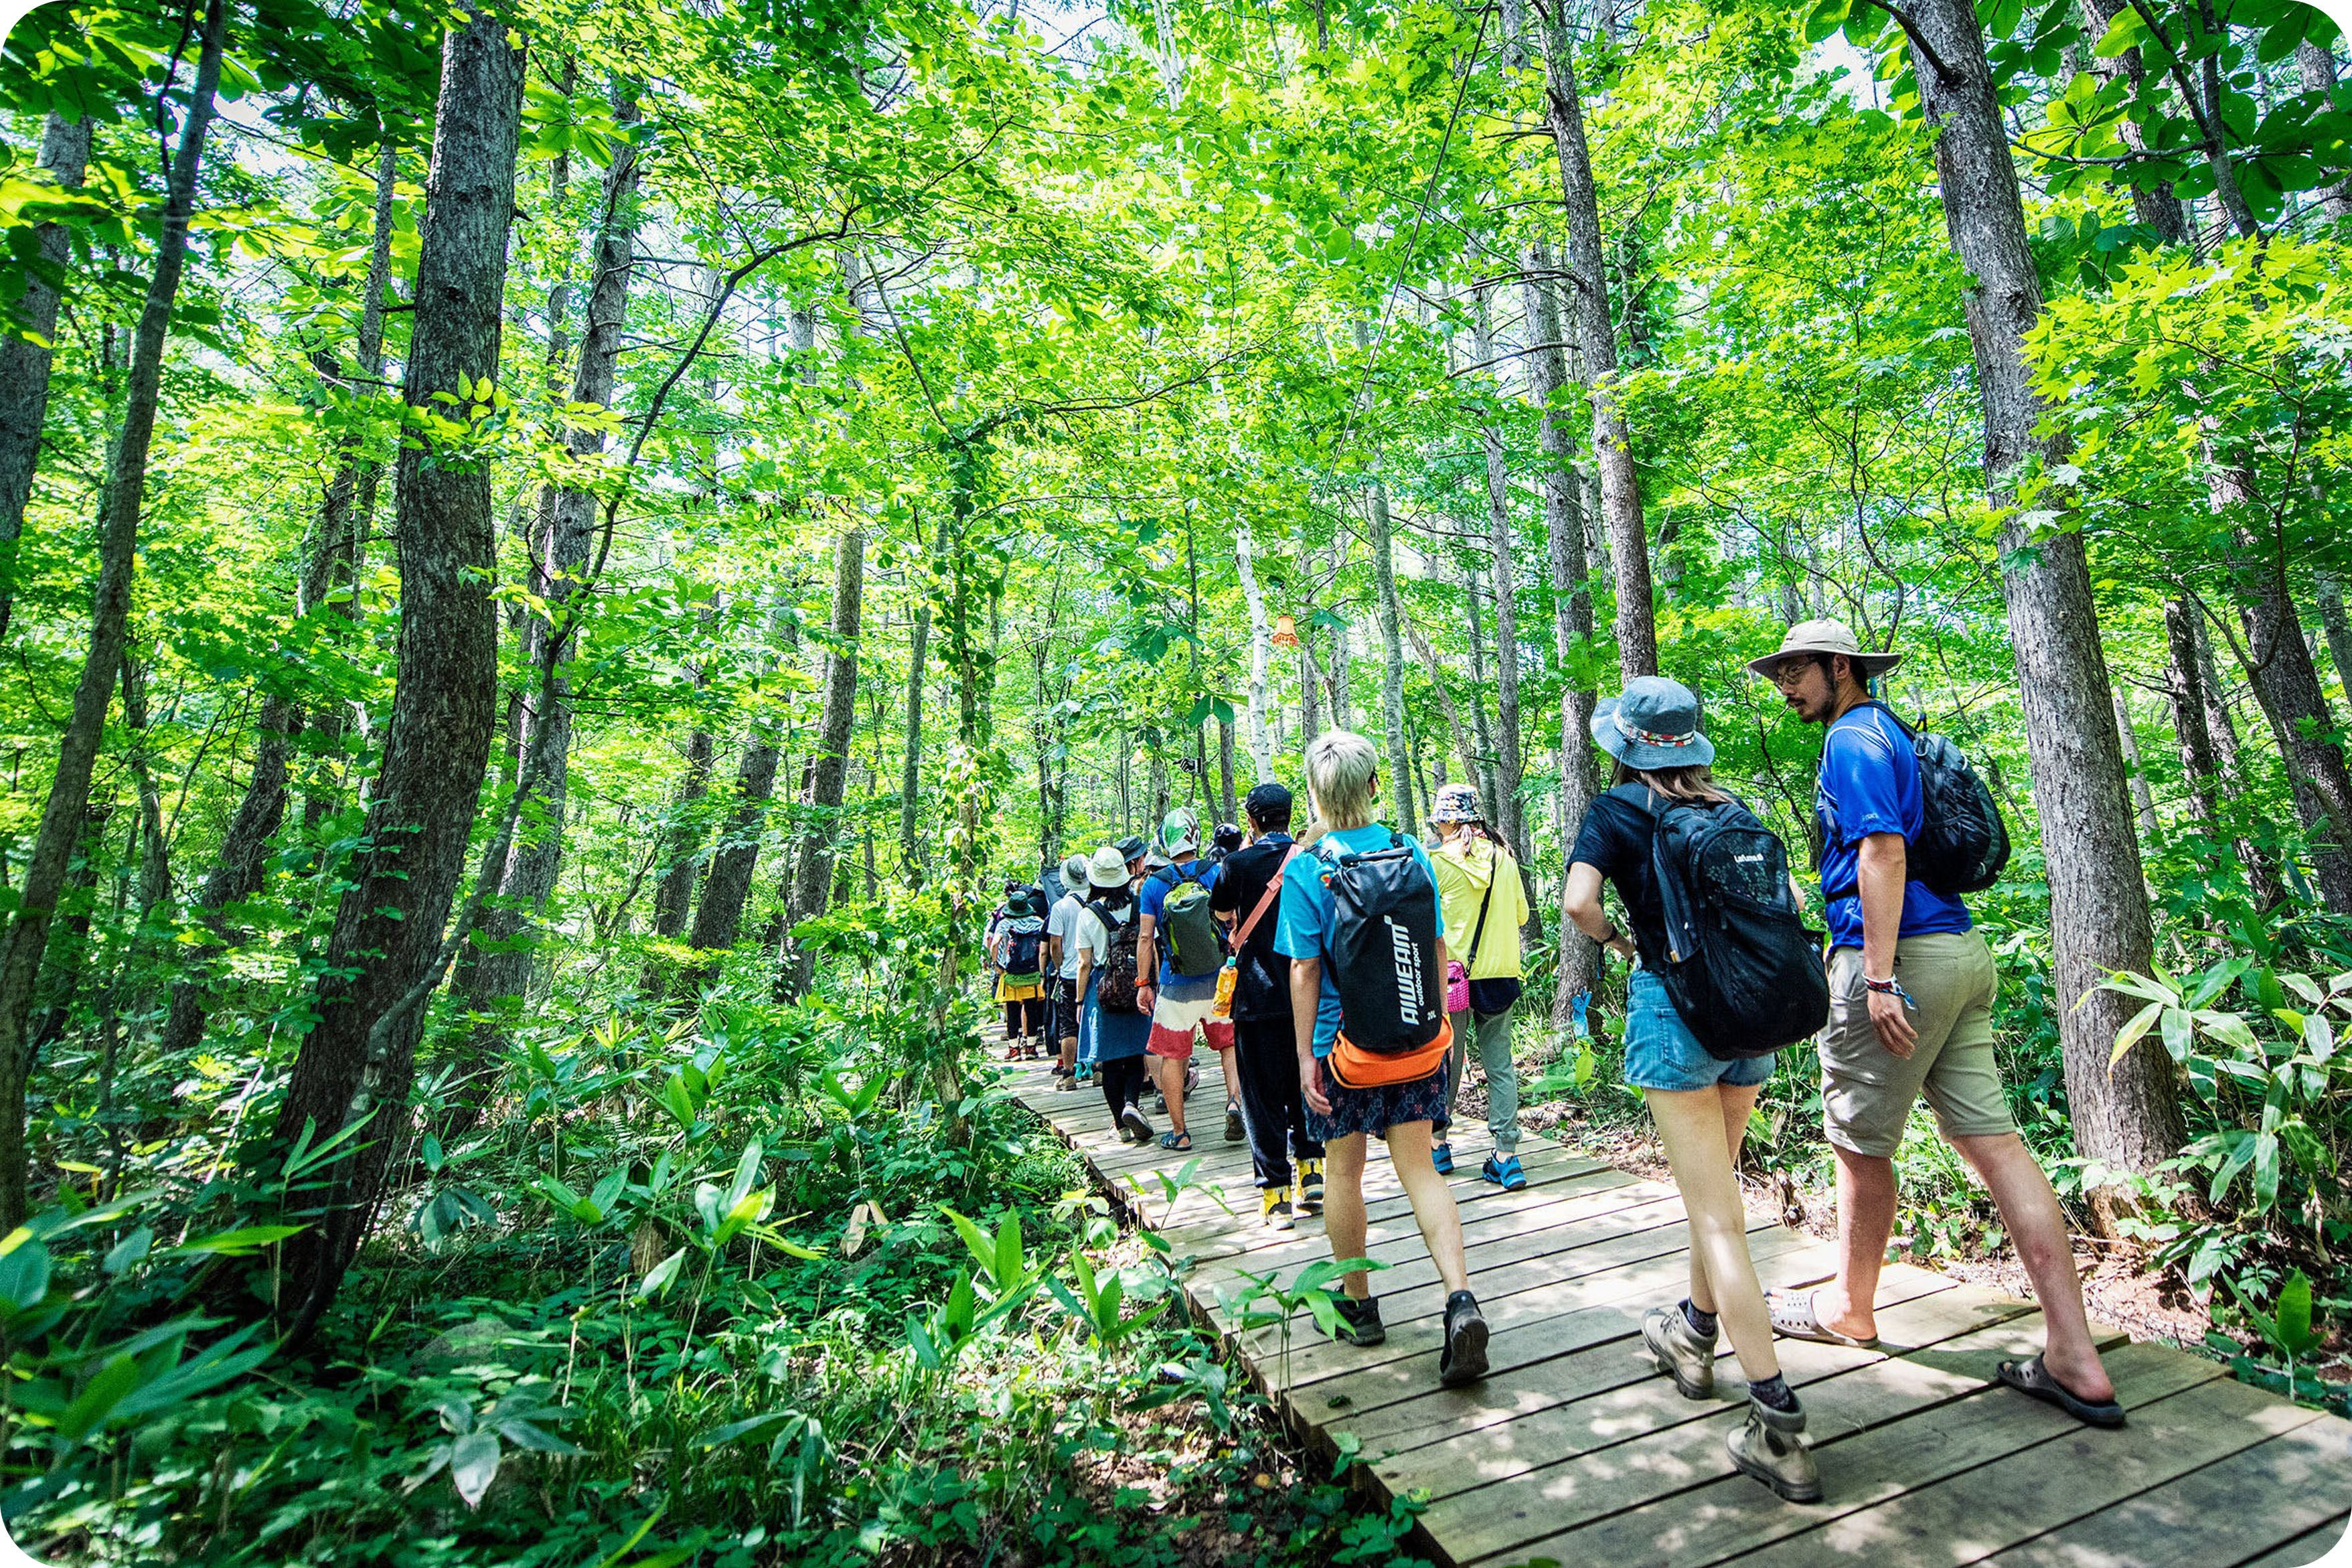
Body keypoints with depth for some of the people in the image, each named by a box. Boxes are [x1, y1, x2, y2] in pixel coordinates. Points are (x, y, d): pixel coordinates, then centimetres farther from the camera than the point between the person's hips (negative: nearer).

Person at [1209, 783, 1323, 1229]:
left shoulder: (1239, 863, -10)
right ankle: (1312, 1180, 23)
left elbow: (1223, 912, 8)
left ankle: (1276, 1196, 9)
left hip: (1258, 996, -4)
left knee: (1263, 1096, 5)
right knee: (1304, 1087, 18)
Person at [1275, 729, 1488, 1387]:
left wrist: (1304, 1054, -6)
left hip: (1341, 1039, -3)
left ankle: (1359, 1304, 29)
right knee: (1419, 1167, 11)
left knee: (1343, 1171, 14)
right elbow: (1439, 950, 3)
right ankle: (1461, 1297, -2)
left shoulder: (1306, 870, -14)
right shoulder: (1413, 854, -2)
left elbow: (1304, 969, -13)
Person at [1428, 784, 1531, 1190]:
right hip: (1500, 973, 3)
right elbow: (1521, 915, 10)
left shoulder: (1438, 862, -11)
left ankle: (1439, 1144, 22)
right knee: (1500, 1065, 8)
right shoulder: (1503, 857, 2)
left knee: (1446, 1061, 10)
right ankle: (1507, 1156, 7)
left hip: (1453, 974, -3)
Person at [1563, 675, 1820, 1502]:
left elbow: (1578, 902, -19)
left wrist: (1614, 938, 0)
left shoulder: (1617, 809, -6)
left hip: (1673, 1005, -6)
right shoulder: (1729, 808, 9)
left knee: (1717, 1217, 0)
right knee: (1715, 1188, 23)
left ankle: (1779, 1425, 1)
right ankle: (1694, 1334, 43)